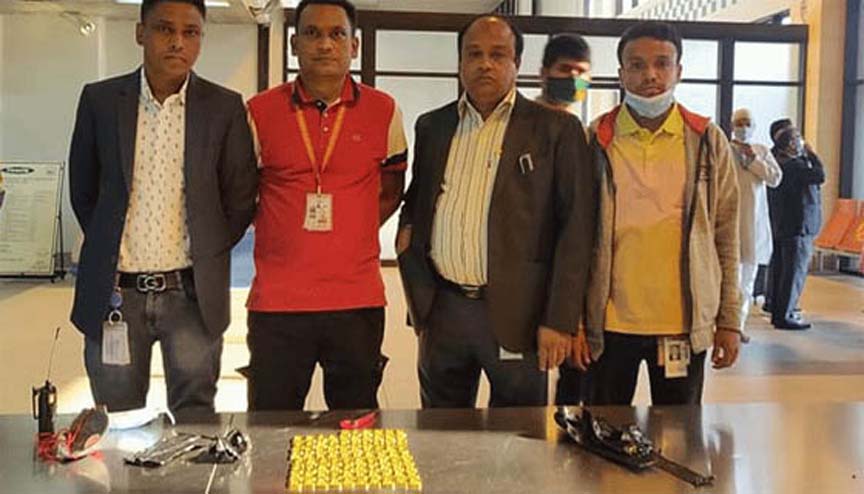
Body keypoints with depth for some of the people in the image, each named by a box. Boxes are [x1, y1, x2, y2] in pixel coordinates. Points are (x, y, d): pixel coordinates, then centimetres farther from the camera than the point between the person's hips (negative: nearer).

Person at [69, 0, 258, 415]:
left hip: (191, 293, -1)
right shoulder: (100, 100, 2)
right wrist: (107, 250, 8)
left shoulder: (225, 107, -2)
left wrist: (207, 257, 4)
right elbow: (82, 190, 11)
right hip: (114, 292, 1)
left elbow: (240, 197, 4)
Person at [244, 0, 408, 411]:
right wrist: (283, 235, 2)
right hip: (277, 300, 0)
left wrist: (351, 234, 3)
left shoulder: (383, 111, 4)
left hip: (358, 300, 1)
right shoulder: (260, 112, 2)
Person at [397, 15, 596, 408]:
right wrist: (407, 232, 2)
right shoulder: (432, 126, 12)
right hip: (441, 307, 4)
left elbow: (575, 228, -6)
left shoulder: (557, 130, -1)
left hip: (517, 312, -3)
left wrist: (560, 319, -12)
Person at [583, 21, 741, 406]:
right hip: (609, 324, 0)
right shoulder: (595, 141, 0)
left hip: (686, 324, 1)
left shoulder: (708, 142, 2)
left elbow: (726, 238, 5)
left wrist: (729, 320, 2)